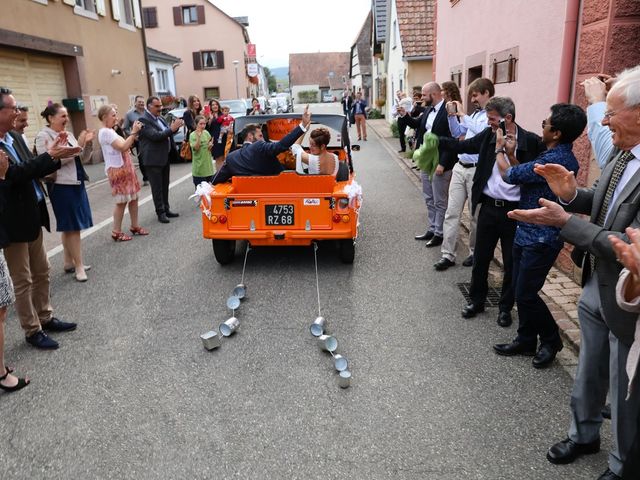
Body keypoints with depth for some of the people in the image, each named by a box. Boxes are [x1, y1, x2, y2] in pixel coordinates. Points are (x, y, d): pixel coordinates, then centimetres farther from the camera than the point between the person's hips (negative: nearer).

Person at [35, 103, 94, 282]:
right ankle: (79, 266, 4)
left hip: (76, 183, 7)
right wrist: (78, 145, -20)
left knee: (70, 226, 14)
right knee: (72, 226, -4)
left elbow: (83, 159, 14)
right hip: (61, 186, -7)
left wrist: (88, 143, -4)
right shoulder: (43, 137, -9)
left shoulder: (68, 135, 11)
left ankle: (69, 262, 24)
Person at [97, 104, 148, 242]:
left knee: (134, 198, 12)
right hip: (117, 170, -10)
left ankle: (135, 226, 22)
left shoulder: (111, 131, 15)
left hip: (125, 168, 10)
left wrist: (133, 135, 5)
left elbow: (125, 146, 17)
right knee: (121, 201, -4)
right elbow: (123, 147, -23)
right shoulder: (105, 132, -16)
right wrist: (134, 132, -17)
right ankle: (117, 232, 5)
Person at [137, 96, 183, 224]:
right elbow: (155, 136, -23)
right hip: (154, 159, -8)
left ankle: (166, 209, 22)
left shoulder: (160, 118, 13)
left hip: (165, 157, 8)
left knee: (165, 186, 14)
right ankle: (160, 212, 6)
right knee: (157, 188, 0)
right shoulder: (143, 120, -13)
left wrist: (175, 127, -3)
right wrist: (171, 129, -25)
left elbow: (167, 133, 17)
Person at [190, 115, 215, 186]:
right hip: (199, 166, -5)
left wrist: (210, 145, -8)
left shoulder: (206, 133, 4)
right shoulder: (193, 135, -10)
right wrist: (198, 136, -28)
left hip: (208, 163, 5)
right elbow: (196, 148, -20)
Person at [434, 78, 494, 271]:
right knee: (451, 212, 4)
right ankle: (448, 254, 9)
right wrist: (452, 115, 10)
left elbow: (482, 131, -26)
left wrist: (462, 115, -17)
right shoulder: (474, 114, 15)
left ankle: (475, 253, 24)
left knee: (476, 215, 7)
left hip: (477, 171, -7)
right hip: (460, 168, 7)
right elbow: (457, 133, 24)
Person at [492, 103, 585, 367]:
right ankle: (526, 340, 28)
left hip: (541, 239, -10)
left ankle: (551, 340, 22)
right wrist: (511, 154, 4)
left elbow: (509, 175, -16)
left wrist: (499, 150, 2)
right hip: (527, 233, 10)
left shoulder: (555, 160, -23)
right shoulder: (560, 156, 8)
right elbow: (523, 175, 13)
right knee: (521, 291, 15)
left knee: (525, 294, 0)